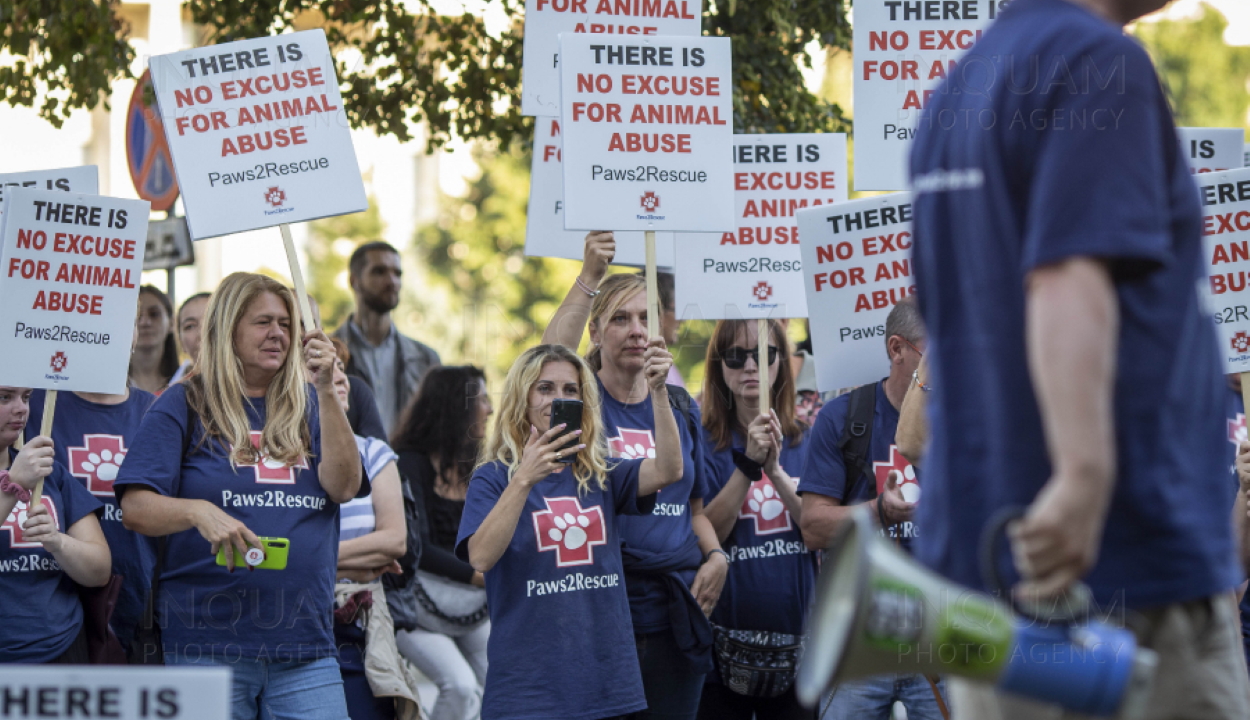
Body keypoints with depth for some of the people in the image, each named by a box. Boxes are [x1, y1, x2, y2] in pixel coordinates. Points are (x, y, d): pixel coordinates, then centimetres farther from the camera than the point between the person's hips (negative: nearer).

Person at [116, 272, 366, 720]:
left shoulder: (307, 406, 14)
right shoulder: (185, 406, 3)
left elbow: (344, 487, -1)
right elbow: (135, 507, -6)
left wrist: (326, 391, -7)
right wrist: (198, 512, -26)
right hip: (209, 644, -3)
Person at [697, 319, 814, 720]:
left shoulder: (808, 442, 7)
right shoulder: (704, 442, -1)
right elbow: (705, 536, -12)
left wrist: (776, 470, -17)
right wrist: (747, 463, -20)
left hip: (796, 638, 2)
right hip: (725, 637, -2)